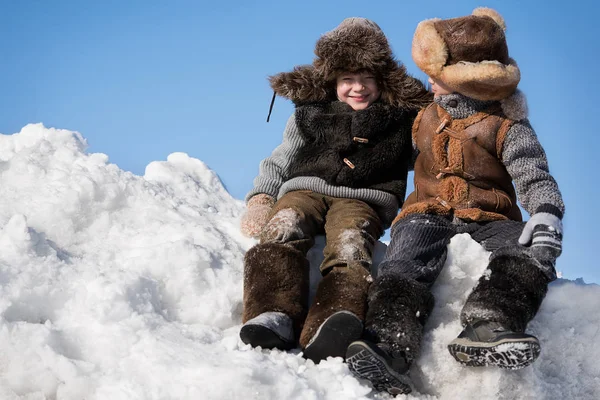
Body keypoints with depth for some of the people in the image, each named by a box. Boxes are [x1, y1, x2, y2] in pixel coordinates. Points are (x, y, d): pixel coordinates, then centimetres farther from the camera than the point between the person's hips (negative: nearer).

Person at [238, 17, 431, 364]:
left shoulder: (402, 120, 22)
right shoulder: (310, 114, 26)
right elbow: (279, 163, 28)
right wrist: (261, 197, 10)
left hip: (363, 199, -2)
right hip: (305, 190, 2)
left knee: (350, 243, -38)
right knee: (283, 229, -35)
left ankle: (331, 334, -66)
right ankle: (274, 317, -56)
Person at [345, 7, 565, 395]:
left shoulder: (508, 127, 5)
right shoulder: (425, 115, 20)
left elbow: (534, 177, -8)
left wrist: (547, 214, -29)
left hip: (489, 217, -2)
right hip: (428, 213, 2)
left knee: (531, 249, -36)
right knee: (407, 261, -35)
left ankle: (487, 327, -61)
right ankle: (387, 346, -60)